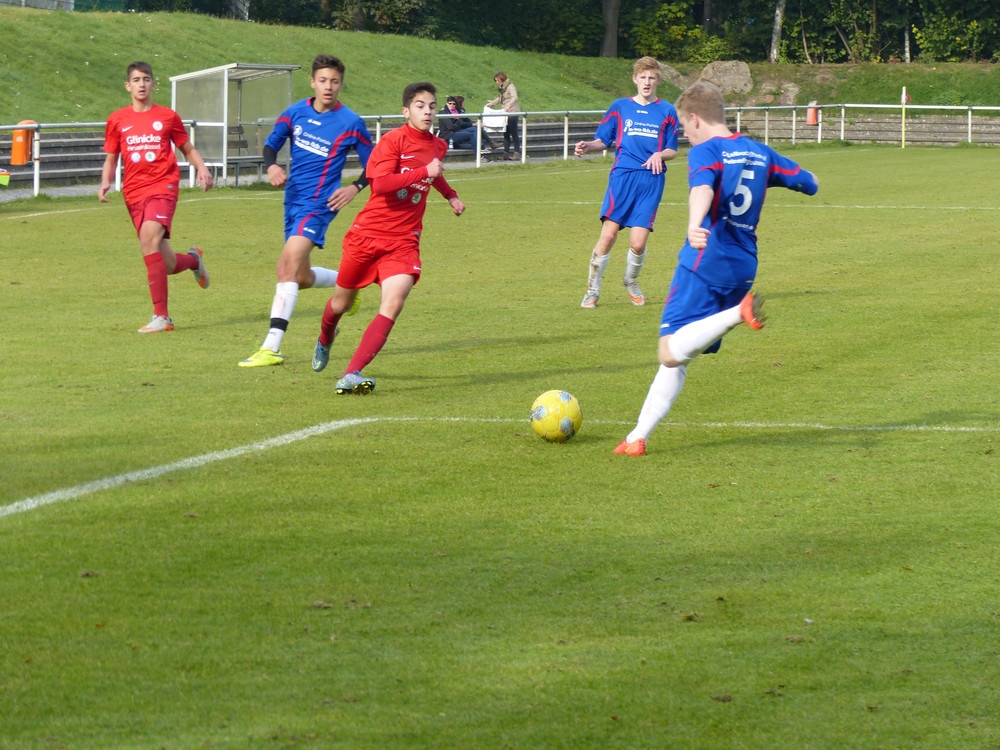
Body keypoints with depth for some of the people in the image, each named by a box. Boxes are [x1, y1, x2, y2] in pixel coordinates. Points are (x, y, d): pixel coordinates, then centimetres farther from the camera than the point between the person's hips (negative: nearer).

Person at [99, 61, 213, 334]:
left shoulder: (167, 116, 7)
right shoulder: (117, 120, 10)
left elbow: (188, 149, 16)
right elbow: (111, 159, 17)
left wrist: (202, 168, -3)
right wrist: (105, 183, -2)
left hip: (163, 185, -3)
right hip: (134, 192, 3)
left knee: (149, 238, -29)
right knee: (167, 264, 2)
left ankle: (160, 316, -27)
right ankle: (193, 259, 42)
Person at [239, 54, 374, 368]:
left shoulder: (351, 124, -6)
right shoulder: (296, 113, 4)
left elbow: (371, 164, 2)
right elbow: (271, 144, 8)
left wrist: (356, 187, -16)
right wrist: (272, 166, -14)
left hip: (319, 203, -6)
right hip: (293, 200, 6)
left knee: (288, 265, -22)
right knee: (302, 278, 16)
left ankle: (271, 347, -26)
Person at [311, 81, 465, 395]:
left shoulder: (438, 146, 9)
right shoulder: (393, 140, -12)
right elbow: (381, 184, -27)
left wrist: (450, 195, 31)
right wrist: (424, 172, -29)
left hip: (404, 241, 3)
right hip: (368, 234, -3)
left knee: (393, 304, -22)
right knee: (341, 303, 14)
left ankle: (351, 375, -27)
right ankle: (325, 342, 51)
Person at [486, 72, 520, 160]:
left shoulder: (510, 86, -11)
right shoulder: (502, 88, 15)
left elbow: (514, 97, -26)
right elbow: (500, 99, 28)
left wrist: (508, 106, -40)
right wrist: (490, 103, 22)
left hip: (512, 113, -9)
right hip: (505, 113, 9)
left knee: (513, 133, -5)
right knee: (506, 133, 8)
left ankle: (516, 152, -2)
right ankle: (506, 153, 11)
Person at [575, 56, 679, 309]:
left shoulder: (667, 111, 10)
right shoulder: (620, 107, 10)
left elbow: (672, 150, 10)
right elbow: (603, 140, 10)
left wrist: (659, 155, -12)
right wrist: (588, 146, -11)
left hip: (652, 181, 0)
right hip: (622, 177, 0)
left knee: (638, 243, -6)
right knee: (608, 235, -12)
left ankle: (631, 281, 25)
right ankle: (592, 290, 1)